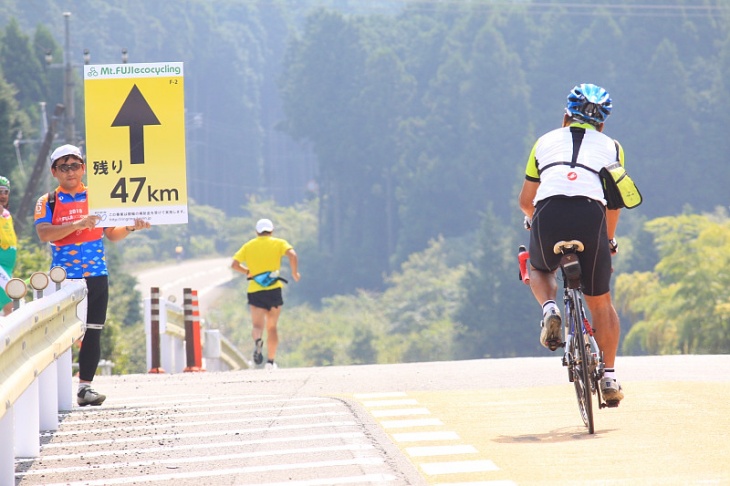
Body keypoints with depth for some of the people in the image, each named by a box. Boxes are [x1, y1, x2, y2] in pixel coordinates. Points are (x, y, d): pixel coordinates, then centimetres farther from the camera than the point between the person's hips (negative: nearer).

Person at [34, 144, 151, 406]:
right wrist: (78, 224, -24)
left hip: (96, 277, 3)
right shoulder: (47, 202, 3)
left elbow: (111, 234, 12)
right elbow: (44, 233, -14)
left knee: (93, 333, 3)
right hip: (64, 277, -3)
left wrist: (130, 227, -8)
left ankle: (85, 385, 8)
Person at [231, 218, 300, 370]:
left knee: (257, 325, -3)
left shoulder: (248, 246, 10)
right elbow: (292, 255, -14)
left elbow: (234, 264, 2)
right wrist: (295, 272, -1)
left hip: (254, 291, 0)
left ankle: (258, 340, -38)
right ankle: (271, 361, 11)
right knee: (272, 327, 13)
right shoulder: (279, 243, 4)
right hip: (274, 289, 0)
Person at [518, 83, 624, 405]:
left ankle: (549, 309, 3)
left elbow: (525, 201, 30)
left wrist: (532, 219, 53)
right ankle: (609, 377, 13)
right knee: (600, 302, 17)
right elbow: (613, 203, 27)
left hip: (548, 214, 1)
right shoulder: (611, 147, 25)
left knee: (539, 269, 34)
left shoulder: (546, 142, 26)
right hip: (591, 216, 0)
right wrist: (609, 240, 45)